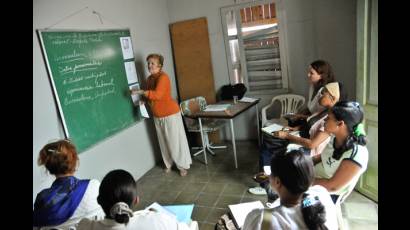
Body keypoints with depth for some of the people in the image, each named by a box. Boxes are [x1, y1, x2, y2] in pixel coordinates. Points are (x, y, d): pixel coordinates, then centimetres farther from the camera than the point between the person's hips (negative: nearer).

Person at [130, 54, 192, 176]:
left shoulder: (163, 77, -19)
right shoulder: (150, 78, 7)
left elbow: (157, 95, -32)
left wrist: (140, 91, -30)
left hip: (170, 113, -8)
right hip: (157, 116, 8)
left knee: (175, 140, 1)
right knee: (164, 141, 16)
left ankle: (183, 165, 15)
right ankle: (169, 164, 31)